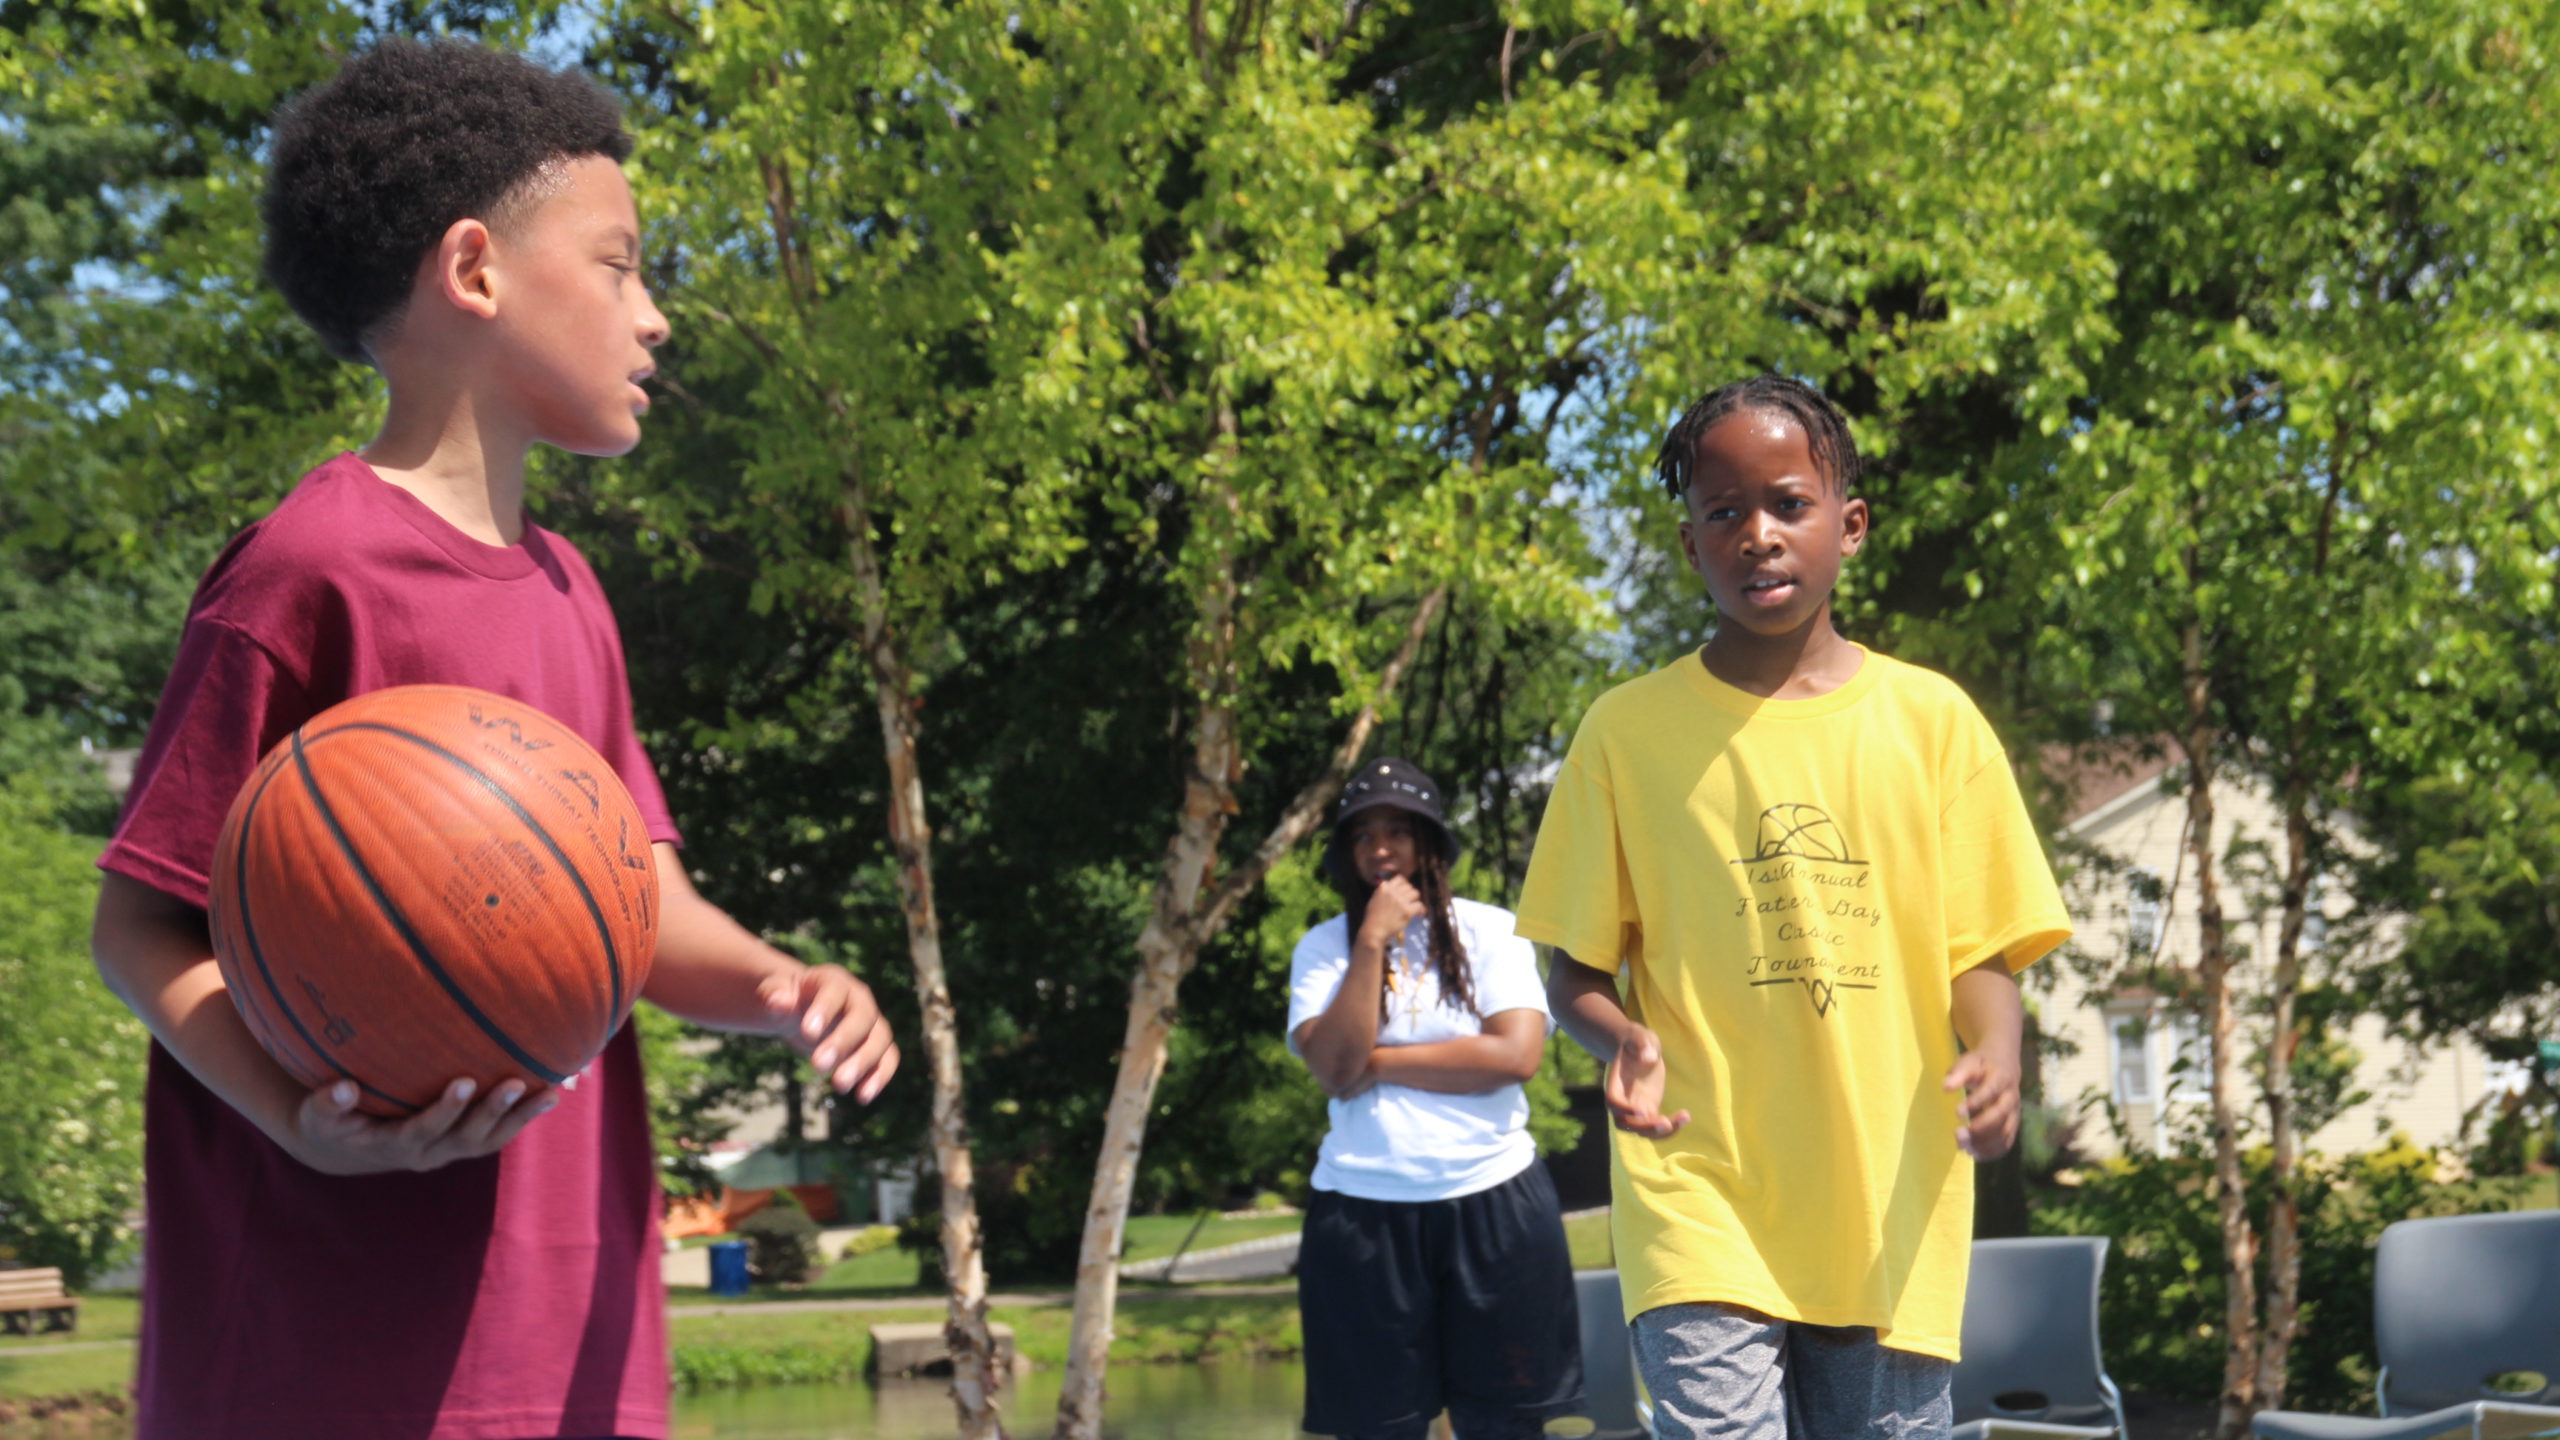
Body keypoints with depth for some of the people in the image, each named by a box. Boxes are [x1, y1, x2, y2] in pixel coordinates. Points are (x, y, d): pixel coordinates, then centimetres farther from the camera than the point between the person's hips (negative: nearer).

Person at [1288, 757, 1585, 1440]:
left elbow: (1517, 1053, -9)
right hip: (1363, 1211, 1)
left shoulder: (1490, 931, 5)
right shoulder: (1324, 947, 6)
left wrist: (1383, 1064, -7)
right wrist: (1374, 940, -10)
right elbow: (1336, 1067, -9)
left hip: (1493, 1201, -1)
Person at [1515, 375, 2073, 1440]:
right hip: (1698, 1200, -2)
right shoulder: (1628, 732, 4)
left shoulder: (1932, 720, 6)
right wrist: (1621, 1041, -15)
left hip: (1889, 1211, 2)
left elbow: (1981, 949, 6)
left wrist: (1994, 1059, -15)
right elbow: (1576, 971, 7)